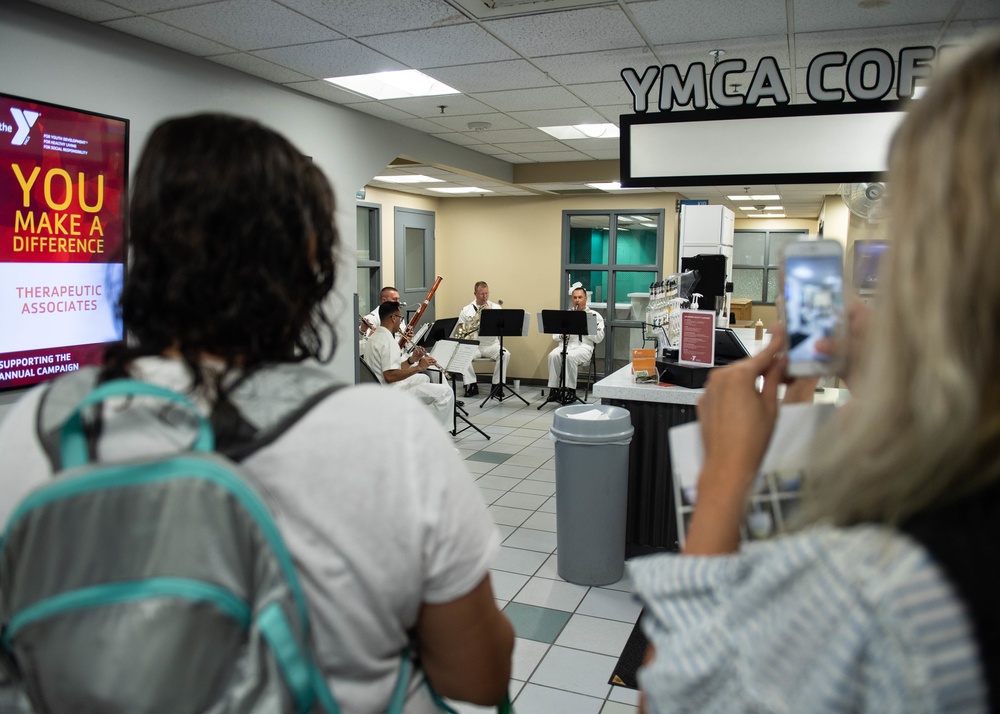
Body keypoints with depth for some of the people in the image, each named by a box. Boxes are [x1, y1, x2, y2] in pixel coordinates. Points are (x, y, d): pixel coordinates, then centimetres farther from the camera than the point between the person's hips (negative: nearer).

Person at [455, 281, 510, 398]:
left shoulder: (496, 308, 9)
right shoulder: (466, 310, 11)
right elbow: (459, 329, 11)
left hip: (491, 344, 0)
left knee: (505, 354, -29)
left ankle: (497, 385, -15)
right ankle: (471, 385, -17)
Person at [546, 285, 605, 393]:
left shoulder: (594, 315, 8)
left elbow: (598, 338, -2)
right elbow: (555, 336, 15)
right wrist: (562, 335, -8)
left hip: (584, 347, -3)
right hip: (566, 345, 4)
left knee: (570, 357, -36)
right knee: (553, 355, -29)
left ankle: (570, 390, -27)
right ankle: (553, 388, -23)